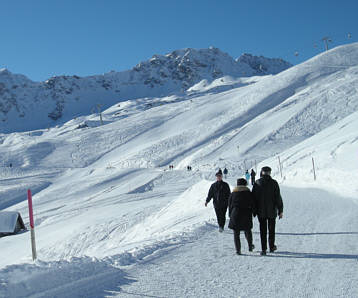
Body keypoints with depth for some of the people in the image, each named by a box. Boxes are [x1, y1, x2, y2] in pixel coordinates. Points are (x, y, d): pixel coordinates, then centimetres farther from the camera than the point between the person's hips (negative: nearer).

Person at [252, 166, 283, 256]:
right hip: (272, 211, 0)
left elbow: (254, 198, -1)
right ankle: (272, 247, 24)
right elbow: (278, 198, -5)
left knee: (263, 230, 4)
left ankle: (263, 249, 1)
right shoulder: (274, 183, -6)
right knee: (271, 229, 15)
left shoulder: (257, 183, -3)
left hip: (261, 212, 0)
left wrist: (254, 211, 7)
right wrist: (280, 210, -1)